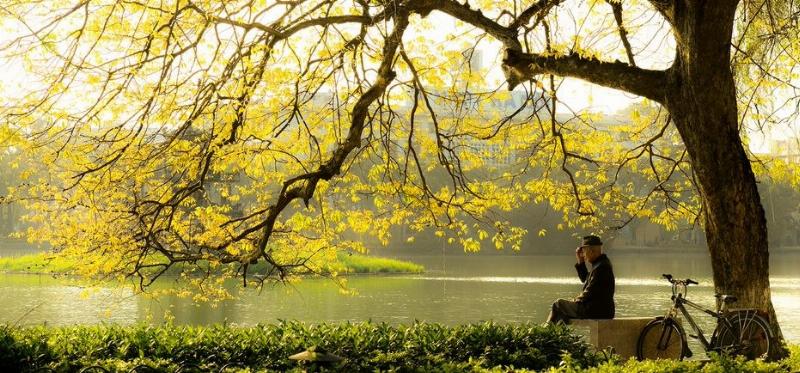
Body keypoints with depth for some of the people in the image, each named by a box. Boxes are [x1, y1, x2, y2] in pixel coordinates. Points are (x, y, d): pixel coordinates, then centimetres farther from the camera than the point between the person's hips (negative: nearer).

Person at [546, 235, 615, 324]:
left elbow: (589, 293, -22)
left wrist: (577, 300, -4)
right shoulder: (602, 263, 12)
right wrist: (580, 262, 13)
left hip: (597, 311, -10)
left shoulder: (601, 267, -21)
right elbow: (585, 279, 25)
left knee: (558, 304, 2)